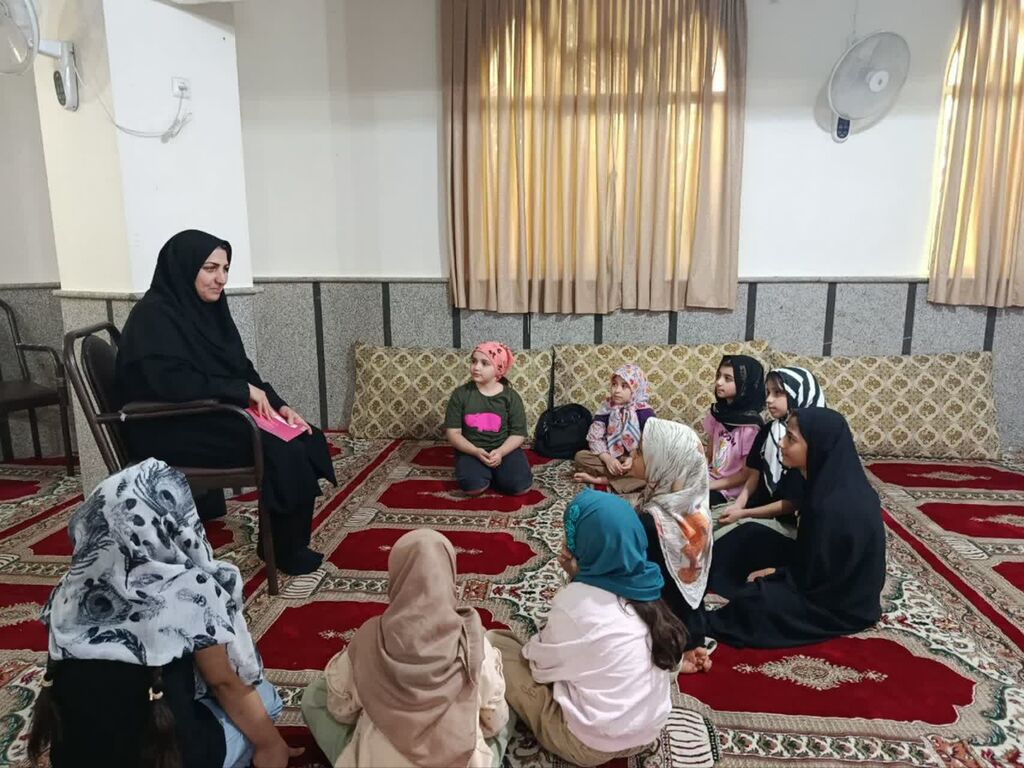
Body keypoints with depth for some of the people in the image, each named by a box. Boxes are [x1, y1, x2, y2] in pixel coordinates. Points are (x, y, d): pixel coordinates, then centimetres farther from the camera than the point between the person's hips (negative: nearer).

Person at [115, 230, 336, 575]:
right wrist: (244, 391, -18)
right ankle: (287, 551, -4)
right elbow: (173, 383, -26)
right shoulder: (154, 316, -14)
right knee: (284, 451, -24)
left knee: (309, 439, -8)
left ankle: (286, 543, 3)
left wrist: (278, 404, -4)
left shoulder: (209, 309, 11)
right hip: (173, 431, -8)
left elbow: (242, 369, 12)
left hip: (215, 416, 9)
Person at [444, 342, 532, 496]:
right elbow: (452, 433, -5)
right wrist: (476, 452, -18)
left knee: (521, 485, -24)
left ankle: (491, 474, 7)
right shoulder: (461, 394, -3)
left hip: (505, 449, 1)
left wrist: (500, 452, -20)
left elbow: (519, 434, -3)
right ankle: (484, 474, 5)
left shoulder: (510, 396, -2)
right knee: (473, 486, -30)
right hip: (471, 451, -1)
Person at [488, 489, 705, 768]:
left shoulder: (578, 599, -22)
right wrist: (578, 578, 1)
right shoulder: (641, 584, -3)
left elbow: (540, 664, -9)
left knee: (493, 643, 0)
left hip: (591, 743, -7)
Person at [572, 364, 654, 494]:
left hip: (636, 460, -2)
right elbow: (595, 437, -6)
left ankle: (599, 479, -23)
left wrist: (633, 459, -28)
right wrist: (608, 459, -21)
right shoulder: (607, 408, -1)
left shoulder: (644, 412, -9)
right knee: (580, 456, -18)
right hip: (609, 458, 2)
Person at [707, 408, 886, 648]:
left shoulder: (833, 507, -32)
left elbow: (811, 579, -23)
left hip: (841, 604, -9)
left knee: (748, 602, -14)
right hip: (838, 584, 9)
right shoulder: (839, 483, -4)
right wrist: (779, 572, 2)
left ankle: (708, 625, 12)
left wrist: (775, 574, -6)